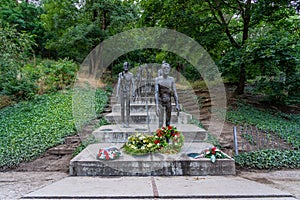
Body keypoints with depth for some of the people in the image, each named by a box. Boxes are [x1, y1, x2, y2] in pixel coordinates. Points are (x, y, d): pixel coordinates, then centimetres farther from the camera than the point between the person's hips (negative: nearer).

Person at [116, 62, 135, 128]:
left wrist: (133, 94, -6)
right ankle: (123, 122, 11)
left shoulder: (131, 75, 1)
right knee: (122, 107, 2)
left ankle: (127, 122, 6)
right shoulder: (120, 74, 3)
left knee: (128, 107, -1)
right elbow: (118, 84, 1)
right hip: (122, 92, 1)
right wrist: (117, 94, -4)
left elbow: (133, 85, 0)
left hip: (128, 93, -1)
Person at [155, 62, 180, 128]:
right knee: (160, 123, -6)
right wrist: (157, 106, -18)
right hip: (161, 102, -3)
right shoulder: (158, 79, -6)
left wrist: (177, 105, 1)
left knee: (168, 123, 9)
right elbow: (156, 92, -10)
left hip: (168, 102, 3)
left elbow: (174, 92, 4)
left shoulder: (171, 79, 2)